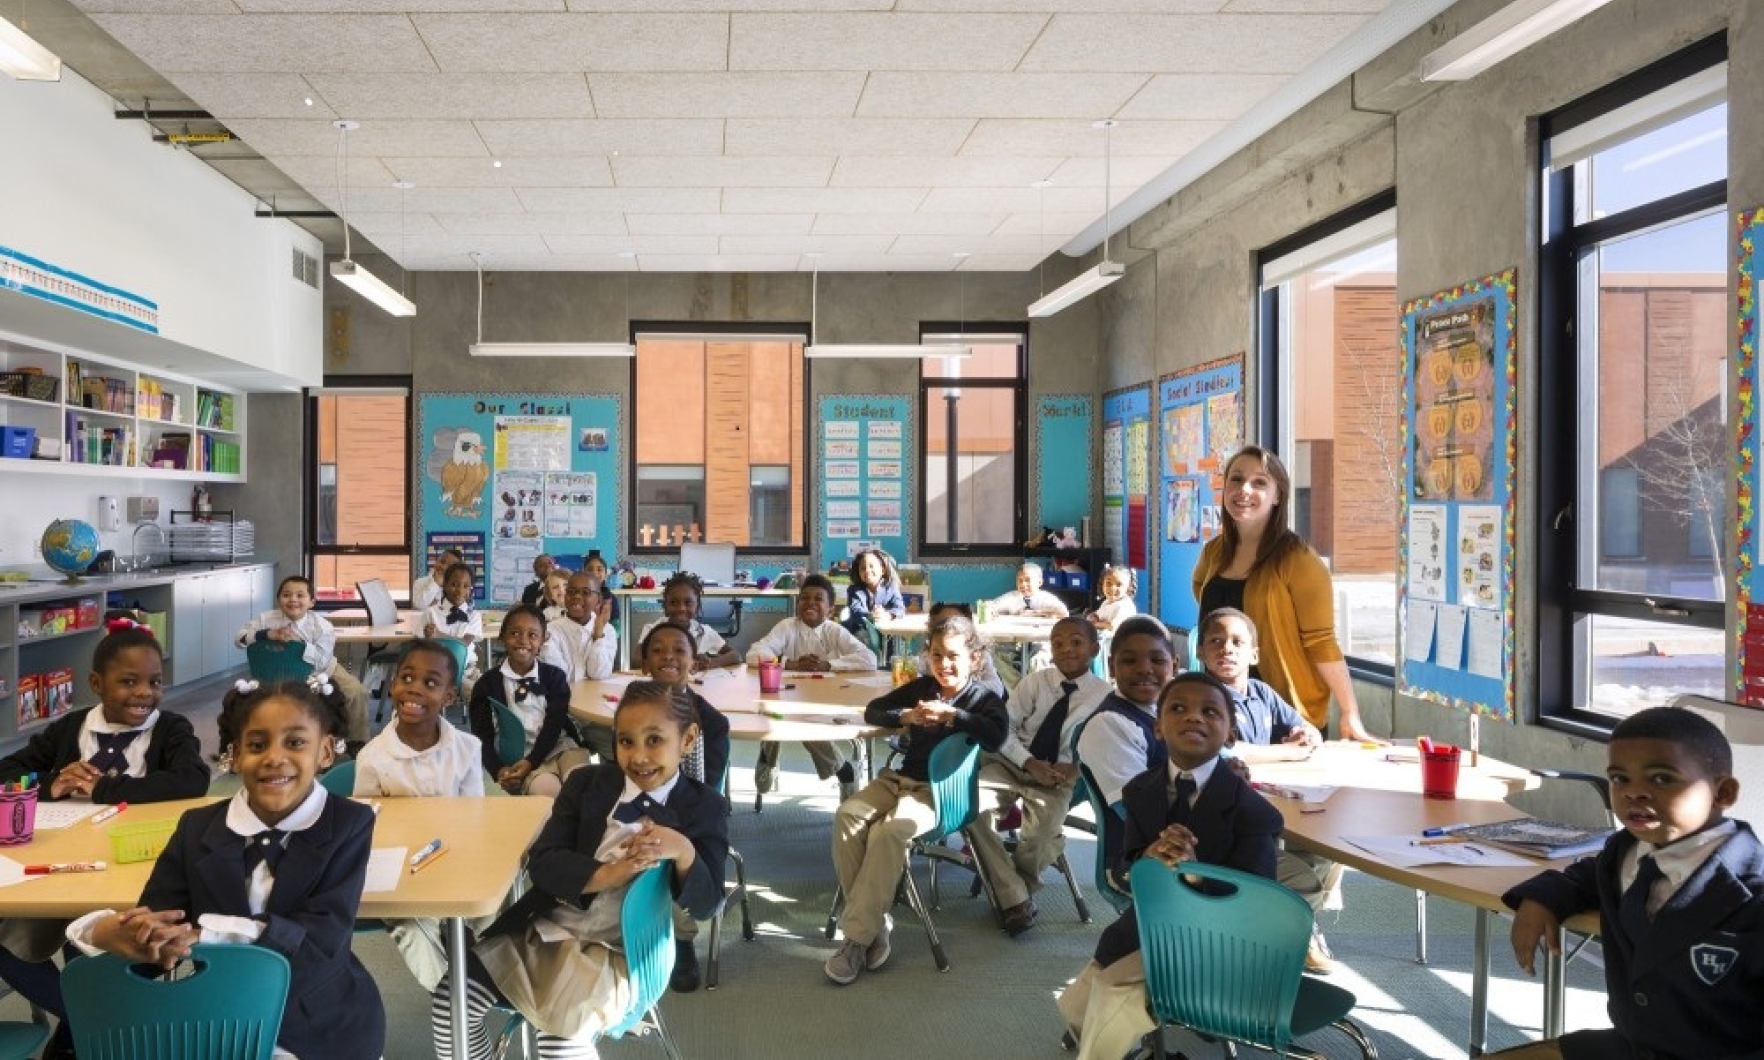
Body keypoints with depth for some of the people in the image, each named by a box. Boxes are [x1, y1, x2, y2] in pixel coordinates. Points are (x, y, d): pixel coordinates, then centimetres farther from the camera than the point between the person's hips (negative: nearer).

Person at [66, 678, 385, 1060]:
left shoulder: (349, 825, -7)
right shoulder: (197, 827, 4)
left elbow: (323, 937, -18)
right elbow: (153, 921, -4)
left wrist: (202, 935, -30)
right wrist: (104, 930, -29)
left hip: (320, 1026, -3)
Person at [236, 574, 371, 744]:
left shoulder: (322, 626, -23)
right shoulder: (268, 619, -18)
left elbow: (322, 662, -28)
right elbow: (240, 638, -16)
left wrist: (299, 642, -41)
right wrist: (267, 634, -32)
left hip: (322, 670, -2)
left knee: (357, 693, -15)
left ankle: (356, 741, 4)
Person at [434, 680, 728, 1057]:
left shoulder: (703, 808, -3)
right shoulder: (586, 782, 4)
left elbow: (705, 904, -10)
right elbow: (541, 862, -6)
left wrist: (684, 852, -30)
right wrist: (607, 874, -23)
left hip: (621, 950, -3)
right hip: (546, 929, 4)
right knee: (450, 1002, -9)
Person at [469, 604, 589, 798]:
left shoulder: (554, 676, 9)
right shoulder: (487, 684, 7)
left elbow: (554, 724, -1)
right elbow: (482, 735, 4)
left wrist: (531, 761, -16)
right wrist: (498, 769, -14)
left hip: (558, 747, 1)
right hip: (517, 754, -1)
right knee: (545, 787, -34)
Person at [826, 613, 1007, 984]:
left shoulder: (984, 699, -1)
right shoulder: (921, 687, 14)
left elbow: (995, 737, -22)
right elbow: (871, 711, 12)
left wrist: (951, 714, -20)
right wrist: (906, 716, -6)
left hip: (941, 791, -6)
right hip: (901, 778, 6)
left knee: (889, 832, -32)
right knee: (848, 815, -22)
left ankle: (858, 936, -25)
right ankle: (873, 921, -16)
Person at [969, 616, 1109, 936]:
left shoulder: (1103, 693, -4)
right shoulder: (1035, 681, -2)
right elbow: (1004, 728, -4)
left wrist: (1074, 766, -20)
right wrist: (1030, 763, -18)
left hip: (1058, 777, -1)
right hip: (1011, 762, 2)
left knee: (1041, 835, -28)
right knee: (974, 807, -25)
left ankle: (1021, 886, 8)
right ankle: (1015, 898, -13)